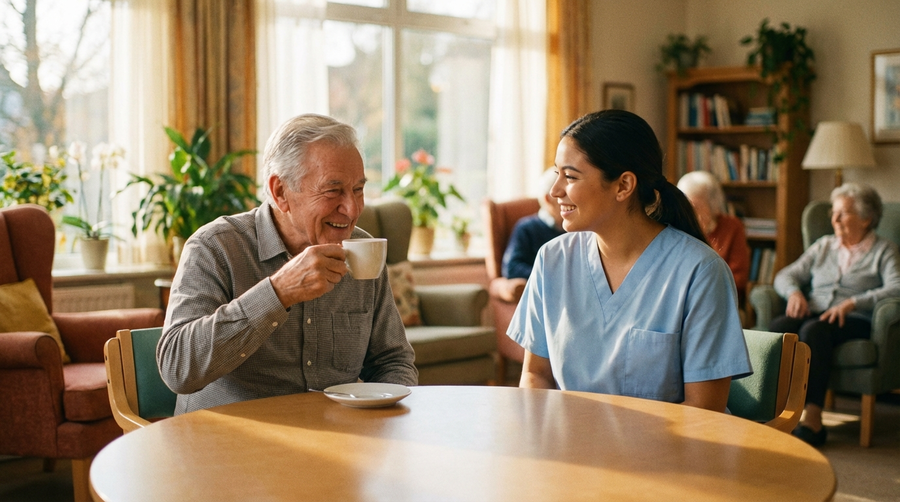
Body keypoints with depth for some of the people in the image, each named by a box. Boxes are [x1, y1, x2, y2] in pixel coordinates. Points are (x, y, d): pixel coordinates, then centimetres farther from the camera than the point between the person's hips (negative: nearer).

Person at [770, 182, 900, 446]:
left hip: (855, 322, -4)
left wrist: (852, 303, -20)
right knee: (777, 327, -31)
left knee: (814, 330, -38)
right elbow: (786, 274, 21)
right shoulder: (823, 246, 26)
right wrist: (794, 292, -3)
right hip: (814, 314, 4)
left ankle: (812, 421, -42)